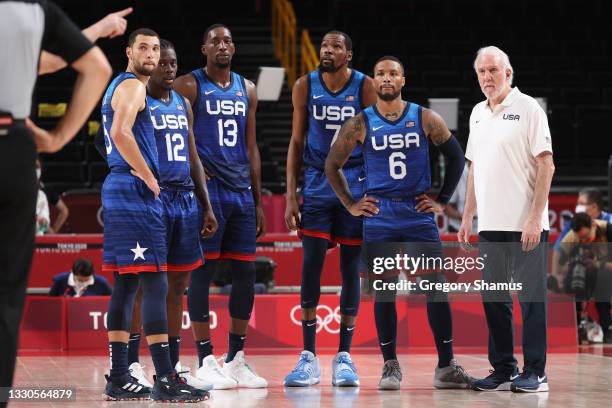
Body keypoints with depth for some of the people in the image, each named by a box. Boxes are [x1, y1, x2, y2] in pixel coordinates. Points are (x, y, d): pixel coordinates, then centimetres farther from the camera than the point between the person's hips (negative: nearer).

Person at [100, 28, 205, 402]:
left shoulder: (120, 86, 21)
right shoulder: (132, 86, -10)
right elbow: (121, 133, -26)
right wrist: (149, 178, -18)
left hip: (119, 190, 10)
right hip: (136, 192, -10)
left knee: (126, 284, 10)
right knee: (155, 283, -12)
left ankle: (119, 379, 11)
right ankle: (166, 381, -15)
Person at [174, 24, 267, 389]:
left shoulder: (247, 89, 15)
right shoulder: (189, 85, -2)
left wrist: (258, 201, 14)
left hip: (242, 191, 6)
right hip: (206, 190, -6)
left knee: (246, 273, 5)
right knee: (203, 272, -5)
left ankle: (236, 358, 14)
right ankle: (206, 361, 0)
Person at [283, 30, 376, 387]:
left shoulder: (364, 86, -5)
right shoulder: (306, 86, 1)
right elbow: (297, 142, 6)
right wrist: (291, 195, 0)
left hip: (355, 184, -1)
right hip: (317, 184, 1)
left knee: (350, 267, 1)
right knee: (311, 265, -4)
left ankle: (344, 356, 8)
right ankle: (309, 358, 1)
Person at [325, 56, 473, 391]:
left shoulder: (426, 119, 1)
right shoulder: (360, 124, 1)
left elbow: (456, 156, 10)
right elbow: (332, 165, 9)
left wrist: (442, 200, 6)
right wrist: (350, 205, 4)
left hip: (420, 216, 0)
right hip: (379, 220, 0)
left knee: (436, 289, -3)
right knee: (384, 293, 2)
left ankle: (446, 367, 2)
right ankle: (390, 366, 10)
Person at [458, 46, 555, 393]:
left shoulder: (528, 108, -7)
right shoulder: (478, 113, 14)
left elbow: (546, 165, -11)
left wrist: (535, 217, -17)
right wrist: (468, 215, 16)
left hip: (525, 224, -7)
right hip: (491, 224, 7)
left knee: (532, 296, -3)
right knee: (494, 298, 9)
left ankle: (535, 373, 1)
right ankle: (503, 370, 16)